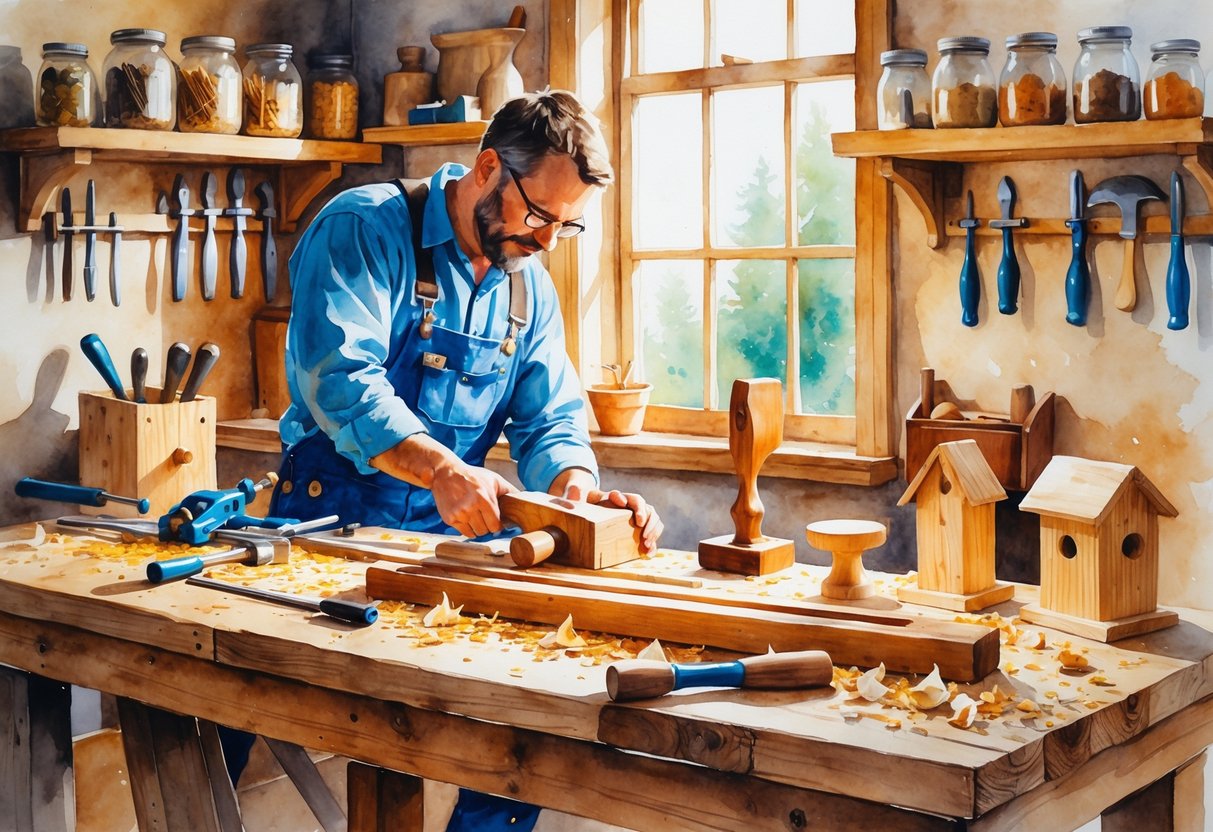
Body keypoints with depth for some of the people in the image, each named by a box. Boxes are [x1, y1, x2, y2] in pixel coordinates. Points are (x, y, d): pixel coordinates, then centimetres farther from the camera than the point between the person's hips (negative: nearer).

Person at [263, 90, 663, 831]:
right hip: (338, 521, -5)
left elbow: (550, 422, 8)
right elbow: (338, 377, -22)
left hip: (454, 537, 5)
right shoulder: (366, 229, -9)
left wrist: (578, 485, -16)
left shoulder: (531, 290, 12)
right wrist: (442, 469, -35)